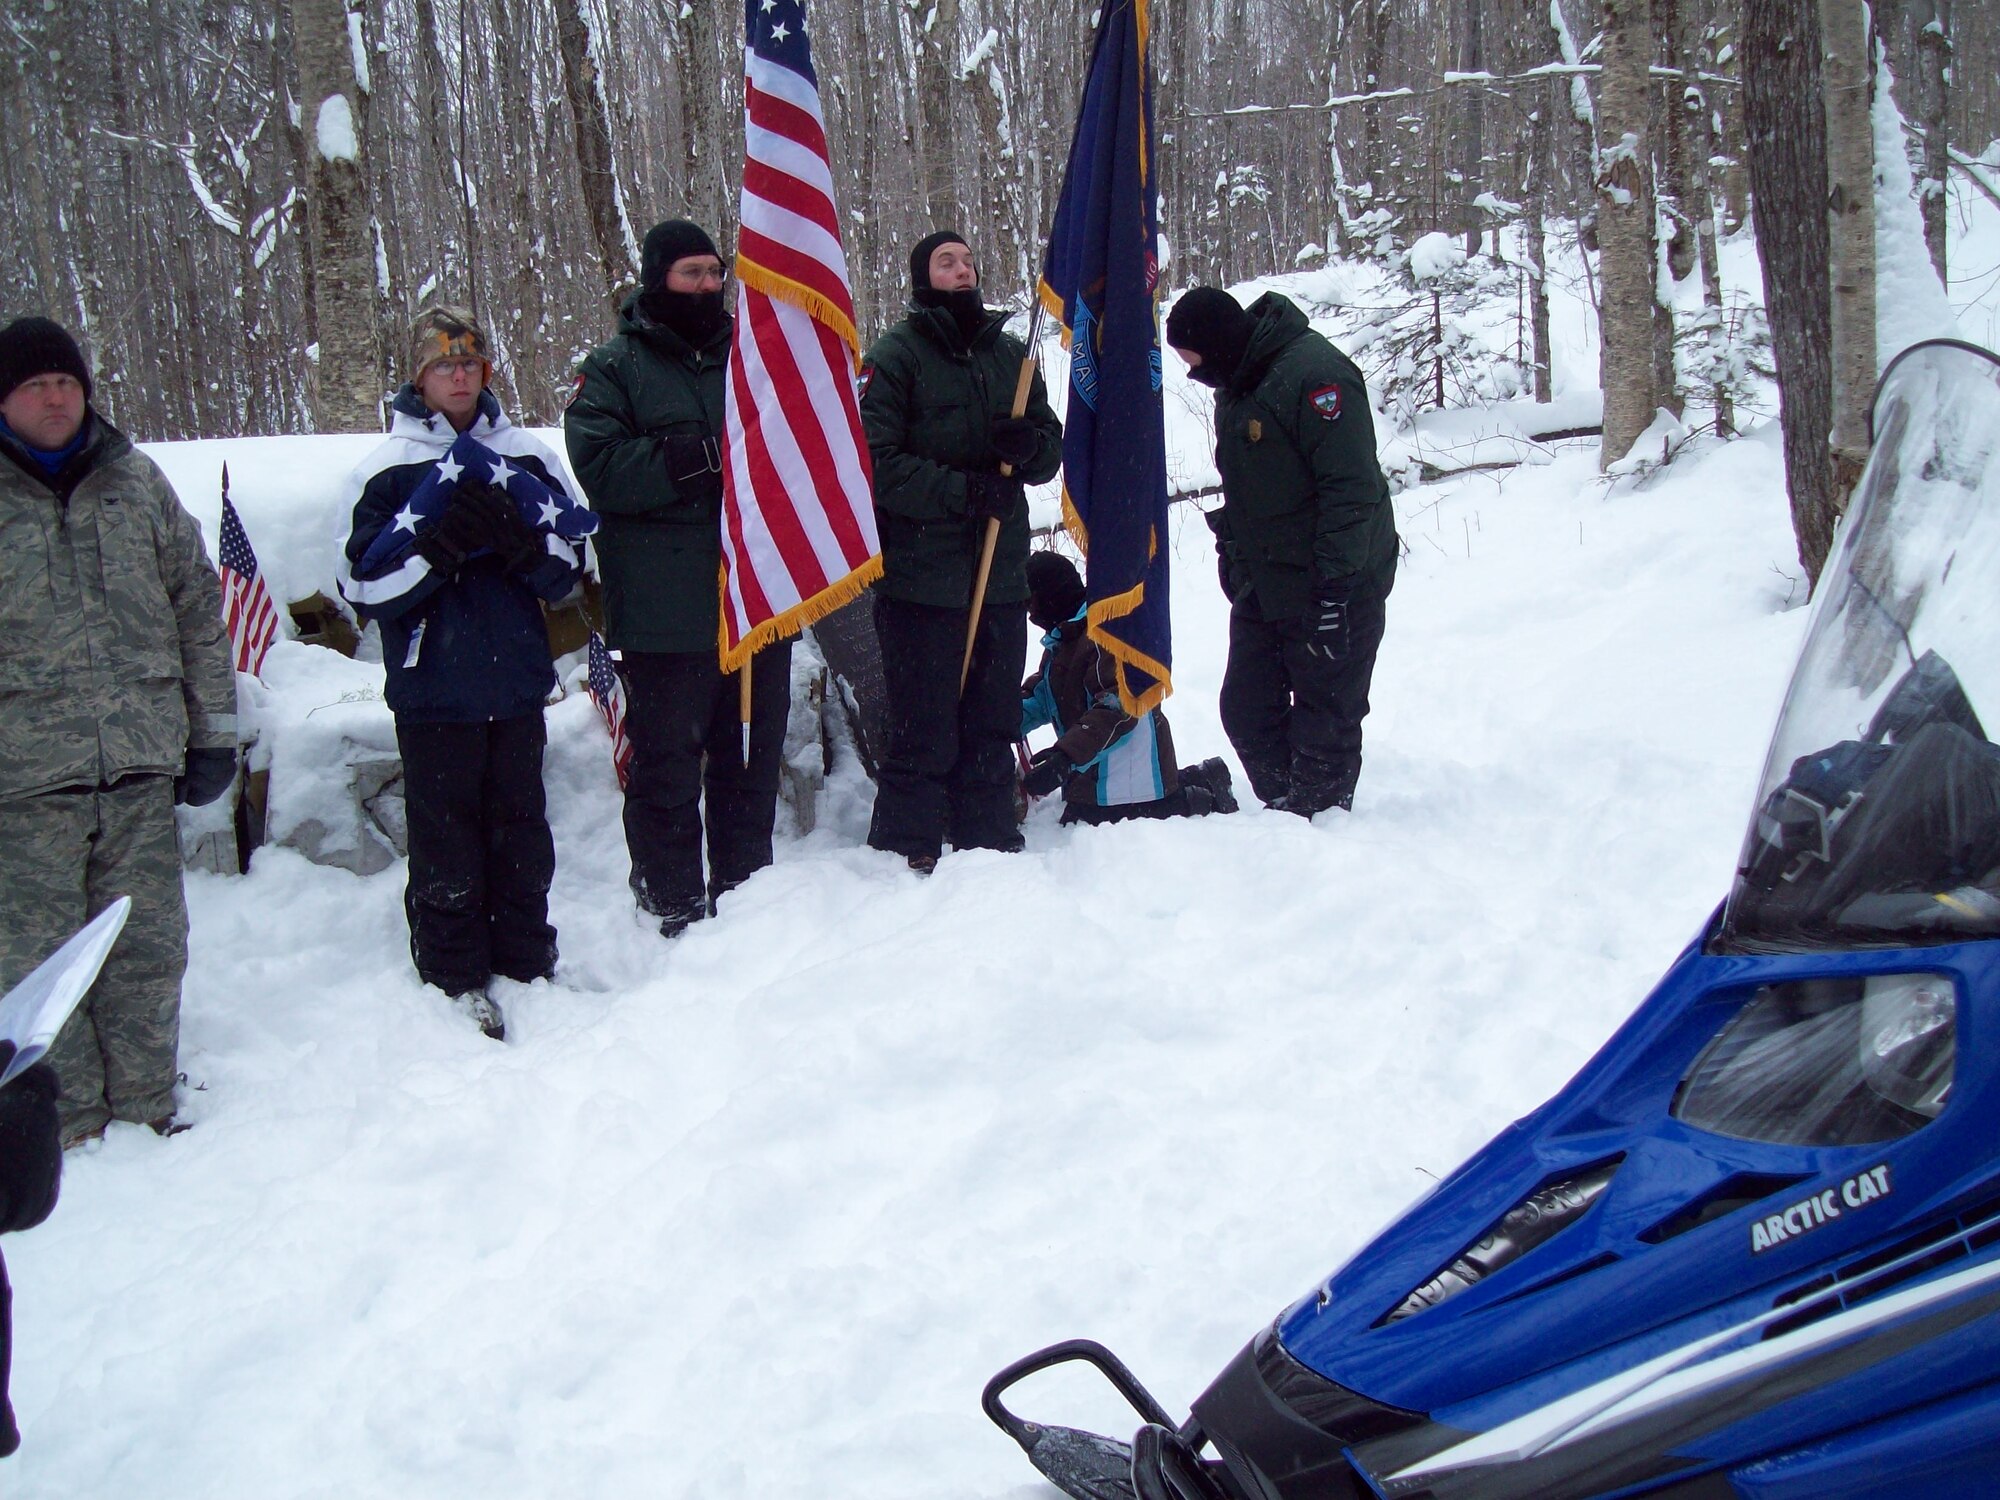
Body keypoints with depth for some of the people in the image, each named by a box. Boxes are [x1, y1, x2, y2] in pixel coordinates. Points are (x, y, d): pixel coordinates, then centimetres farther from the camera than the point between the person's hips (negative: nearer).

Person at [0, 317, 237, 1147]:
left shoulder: (134, 479, 11)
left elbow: (198, 604, 14)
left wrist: (212, 730, 11)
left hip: (140, 764, 3)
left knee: (148, 950, 7)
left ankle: (146, 1109, 19)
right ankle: (69, 1125, 15)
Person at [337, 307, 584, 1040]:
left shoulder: (527, 458, 7)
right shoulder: (387, 469, -3)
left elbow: (568, 564, 6)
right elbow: (366, 587, -9)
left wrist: (522, 540, -15)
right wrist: (437, 545, -22)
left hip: (516, 684, 3)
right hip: (433, 690, -3)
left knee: (521, 828, 12)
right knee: (446, 839, 3)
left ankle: (527, 963, 25)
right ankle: (456, 977, 15)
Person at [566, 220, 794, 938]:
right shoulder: (613, 369, 0)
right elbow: (601, 468, -13)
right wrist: (696, 456, -21)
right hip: (665, 615, -5)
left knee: (752, 759, 13)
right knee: (667, 767, 0)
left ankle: (746, 895, 26)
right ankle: (672, 907, 10)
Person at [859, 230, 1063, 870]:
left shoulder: (1010, 353, 14)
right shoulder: (895, 356, -2)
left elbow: (1052, 448, 15)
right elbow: (876, 462, -12)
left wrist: (1029, 444, -9)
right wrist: (965, 490, -17)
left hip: (1002, 574, 5)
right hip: (921, 577, -5)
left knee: (992, 724, 12)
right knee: (925, 732, -4)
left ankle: (990, 842, 23)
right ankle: (906, 852, 6)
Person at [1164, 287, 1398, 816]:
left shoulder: (1315, 374, -19)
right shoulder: (1235, 386, 11)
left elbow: (1351, 488, -23)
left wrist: (1334, 585, -25)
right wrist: (1233, 558, 19)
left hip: (1333, 588, -9)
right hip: (1262, 588, 9)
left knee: (1324, 723, 0)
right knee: (1247, 713, 11)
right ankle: (1285, 813, 24)